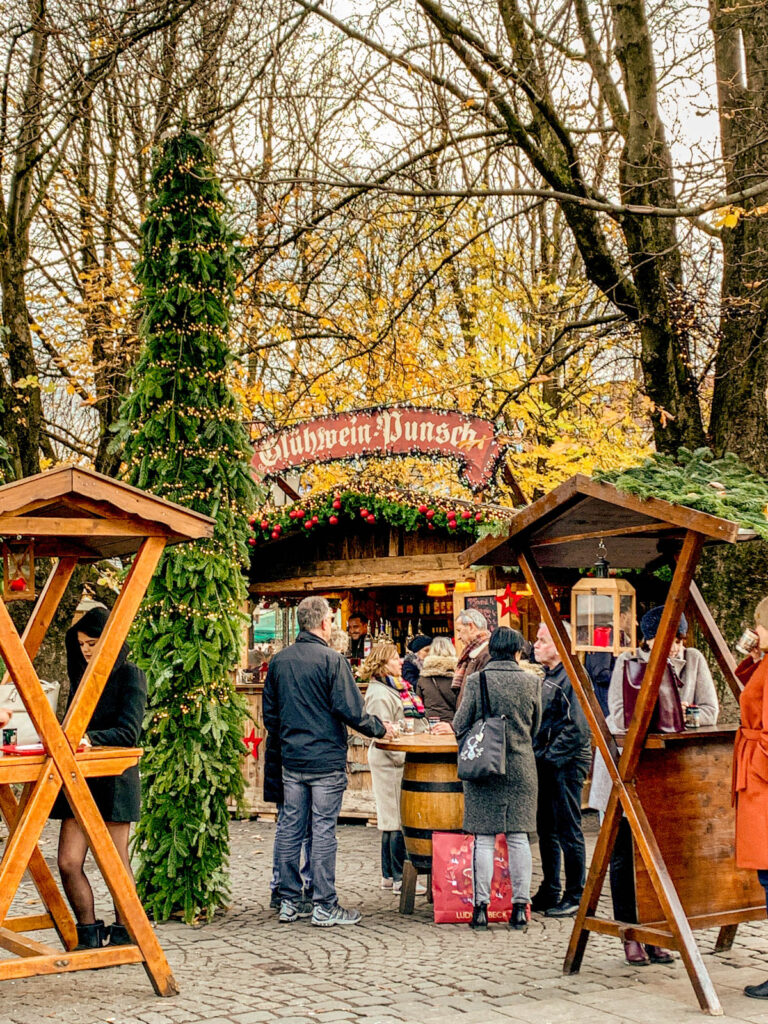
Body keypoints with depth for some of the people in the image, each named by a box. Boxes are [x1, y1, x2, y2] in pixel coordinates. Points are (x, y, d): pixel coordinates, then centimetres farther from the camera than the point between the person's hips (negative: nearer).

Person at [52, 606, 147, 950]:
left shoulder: (130, 675, -7)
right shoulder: (81, 675, 13)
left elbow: (128, 732, -16)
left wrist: (89, 738, -29)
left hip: (115, 778, -6)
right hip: (79, 779, 6)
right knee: (68, 863, -1)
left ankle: (121, 934, 18)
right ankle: (90, 936, 12)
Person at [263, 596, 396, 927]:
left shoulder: (278, 661, 6)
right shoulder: (331, 660, -13)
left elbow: (269, 713, 12)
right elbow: (351, 711, -15)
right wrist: (381, 728, 1)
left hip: (291, 760, 6)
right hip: (326, 761, -6)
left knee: (291, 829, 10)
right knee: (323, 831, 0)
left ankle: (289, 903, 16)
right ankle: (324, 907, 5)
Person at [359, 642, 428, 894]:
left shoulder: (398, 688, 18)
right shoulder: (379, 693, -13)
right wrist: (403, 759, -20)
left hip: (404, 761, 10)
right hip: (391, 762, -10)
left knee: (392, 820, 13)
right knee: (398, 820, -7)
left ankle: (388, 875, 19)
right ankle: (399, 878, -2)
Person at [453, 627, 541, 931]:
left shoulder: (476, 680, -6)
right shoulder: (531, 682, 0)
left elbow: (460, 726, -5)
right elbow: (534, 728, 11)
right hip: (521, 767, 2)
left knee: (484, 838, 3)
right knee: (518, 837, 7)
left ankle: (481, 907, 5)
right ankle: (520, 907, 10)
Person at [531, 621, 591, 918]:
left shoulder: (571, 678, -14)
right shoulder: (548, 678, 14)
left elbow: (577, 729, -20)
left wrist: (550, 756, -17)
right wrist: (537, 755, 11)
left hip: (567, 763, -9)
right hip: (546, 763, 9)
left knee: (568, 832, -2)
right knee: (546, 830, 14)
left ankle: (574, 896, 6)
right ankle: (549, 893, 23)